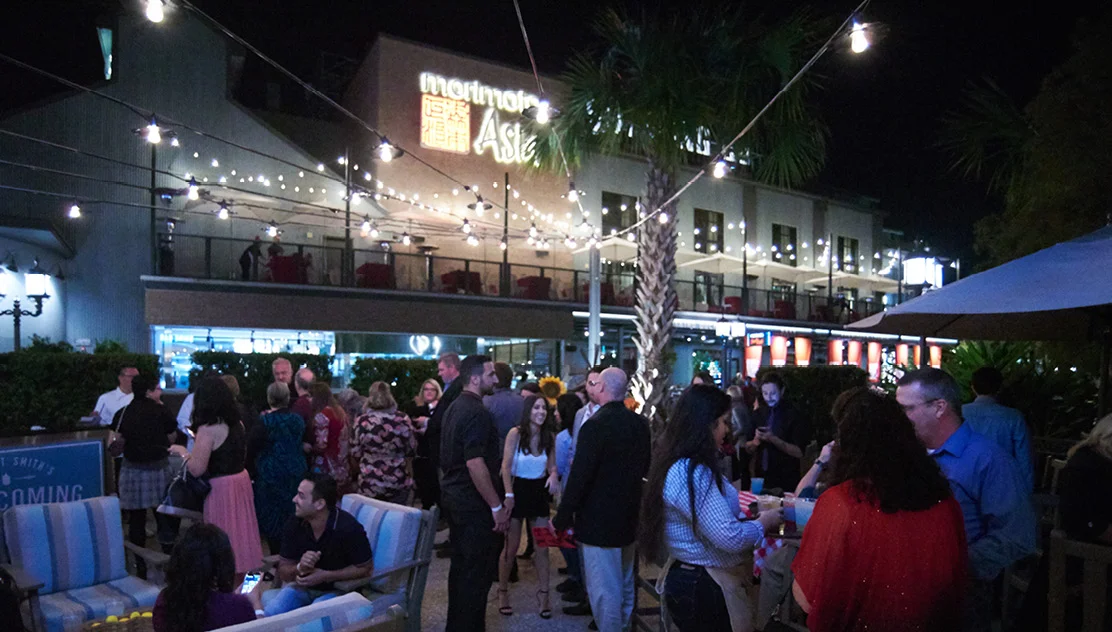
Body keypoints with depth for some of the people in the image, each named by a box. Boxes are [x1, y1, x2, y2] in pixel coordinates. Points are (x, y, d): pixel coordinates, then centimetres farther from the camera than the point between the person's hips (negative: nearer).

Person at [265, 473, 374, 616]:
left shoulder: (348, 528, -23)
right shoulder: (295, 524, -9)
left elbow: (365, 568, -13)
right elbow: (283, 572, 0)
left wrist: (325, 576, -21)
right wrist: (300, 568, -24)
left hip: (336, 589, -4)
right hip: (302, 586, 4)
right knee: (270, 611, -20)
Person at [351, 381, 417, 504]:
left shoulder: (361, 421, -8)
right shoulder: (403, 419, -6)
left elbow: (355, 453, 0)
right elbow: (412, 449, 3)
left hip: (369, 485, 0)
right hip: (399, 483, 1)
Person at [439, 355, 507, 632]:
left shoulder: (454, 407, 11)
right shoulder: (476, 412, -19)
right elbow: (475, 463, -26)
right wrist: (497, 507, -21)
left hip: (455, 496, 10)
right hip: (475, 503, -10)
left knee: (461, 565, 19)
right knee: (478, 571, 0)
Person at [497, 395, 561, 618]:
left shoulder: (549, 436, -2)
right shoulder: (516, 433, -14)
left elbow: (551, 465, 4)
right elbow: (506, 466, -15)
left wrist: (554, 475, -19)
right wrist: (508, 494, -24)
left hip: (539, 492, 3)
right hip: (518, 490, -3)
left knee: (543, 546, 3)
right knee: (511, 547, 6)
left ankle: (543, 596, 14)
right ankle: (503, 592, 24)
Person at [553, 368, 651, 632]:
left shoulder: (595, 425, -21)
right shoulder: (640, 423, 1)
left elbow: (579, 477, -22)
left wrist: (561, 519, -12)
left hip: (600, 520, -8)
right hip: (629, 518, 8)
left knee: (604, 588, 3)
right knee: (624, 585, 22)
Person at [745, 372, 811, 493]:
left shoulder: (794, 415, -9)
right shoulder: (758, 414, 5)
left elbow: (799, 452, -14)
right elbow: (748, 448, 9)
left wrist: (773, 439, -24)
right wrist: (756, 441, -12)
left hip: (786, 482, -4)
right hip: (761, 477, 4)